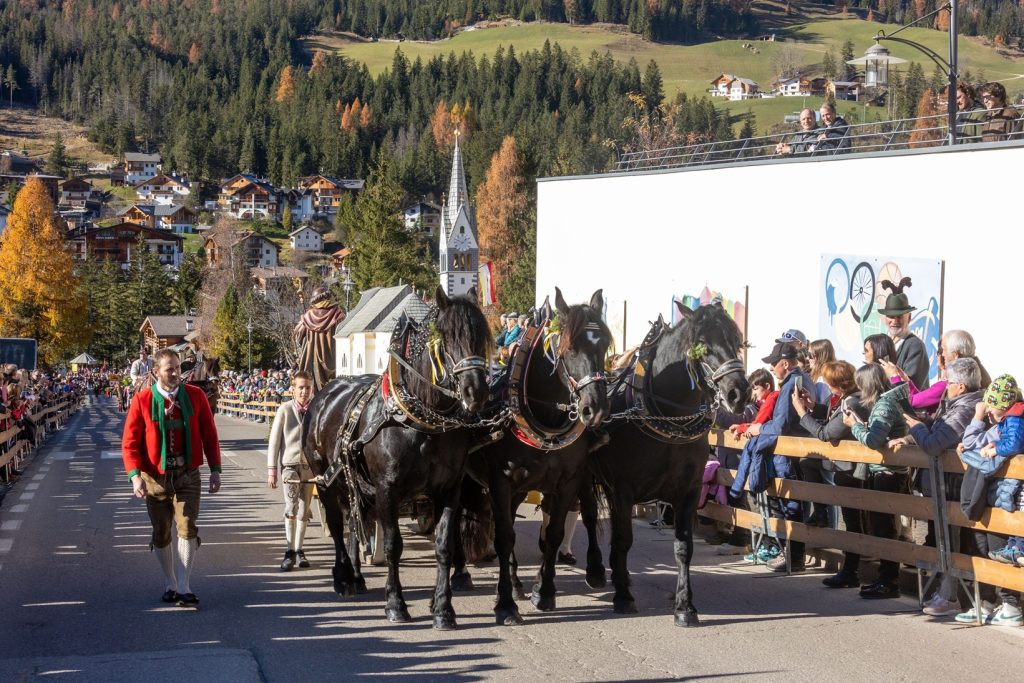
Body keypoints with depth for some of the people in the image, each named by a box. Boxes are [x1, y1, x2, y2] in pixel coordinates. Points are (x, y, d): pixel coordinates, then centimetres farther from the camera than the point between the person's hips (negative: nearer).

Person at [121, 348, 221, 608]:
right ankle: (171, 584, 26)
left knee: (187, 529, -9)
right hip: (156, 476, 0)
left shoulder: (195, 396, -3)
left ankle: (184, 588, -4)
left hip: (188, 474, 0)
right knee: (161, 533, 9)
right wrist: (135, 475, -17)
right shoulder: (142, 400, -7)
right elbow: (129, 442, -6)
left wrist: (215, 469, 0)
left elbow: (209, 434, 4)